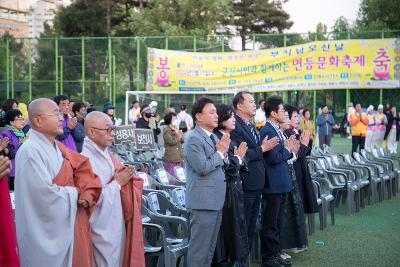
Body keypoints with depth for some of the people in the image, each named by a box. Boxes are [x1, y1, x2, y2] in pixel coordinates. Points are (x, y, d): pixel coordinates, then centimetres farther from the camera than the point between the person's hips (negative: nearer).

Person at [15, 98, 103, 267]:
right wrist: (75, 194, -8)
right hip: (48, 233, -9)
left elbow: (82, 171, 12)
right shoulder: (30, 151, -19)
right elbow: (46, 193, -24)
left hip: (70, 225, 9)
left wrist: (87, 195, -9)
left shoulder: (58, 148, 9)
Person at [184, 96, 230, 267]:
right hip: (203, 201, -9)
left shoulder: (213, 137, 15)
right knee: (199, 247, -4)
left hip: (216, 201, 9)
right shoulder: (194, 139, -12)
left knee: (210, 247, 15)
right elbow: (203, 167, -22)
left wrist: (224, 152, 0)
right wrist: (220, 152, -10)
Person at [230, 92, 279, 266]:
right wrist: (262, 149, -15)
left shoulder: (250, 126, 15)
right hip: (245, 185, -9)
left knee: (251, 228, 15)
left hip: (256, 185, 9)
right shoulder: (235, 126, -15)